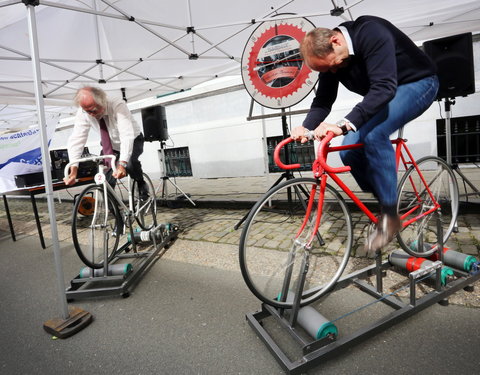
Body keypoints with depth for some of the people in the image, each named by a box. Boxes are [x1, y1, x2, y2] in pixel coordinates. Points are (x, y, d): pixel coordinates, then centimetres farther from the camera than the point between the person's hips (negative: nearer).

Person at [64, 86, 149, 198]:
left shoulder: (117, 106, -33)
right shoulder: (83, 113, -20)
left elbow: (127, 136, -44)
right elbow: (76, 140, -24)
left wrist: (122, 165, -56)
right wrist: (73, 171, -36)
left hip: (133, 141, -4)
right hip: (111, 146, 4)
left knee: (129, 162, -34)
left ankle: (141, 185, -4)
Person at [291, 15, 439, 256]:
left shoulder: (371, 33, -30)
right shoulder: (329, 57, -8)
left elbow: (384, 88, -41)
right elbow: (323, 101, -6)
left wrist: (344, 124, -52)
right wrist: (306, 127, -25)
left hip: (418, 84, -7)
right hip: (381, 97, 7)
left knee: (373, 134, -33)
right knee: (349, 151, -10)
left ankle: (389, 216, -19)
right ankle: (385, 203, 8)